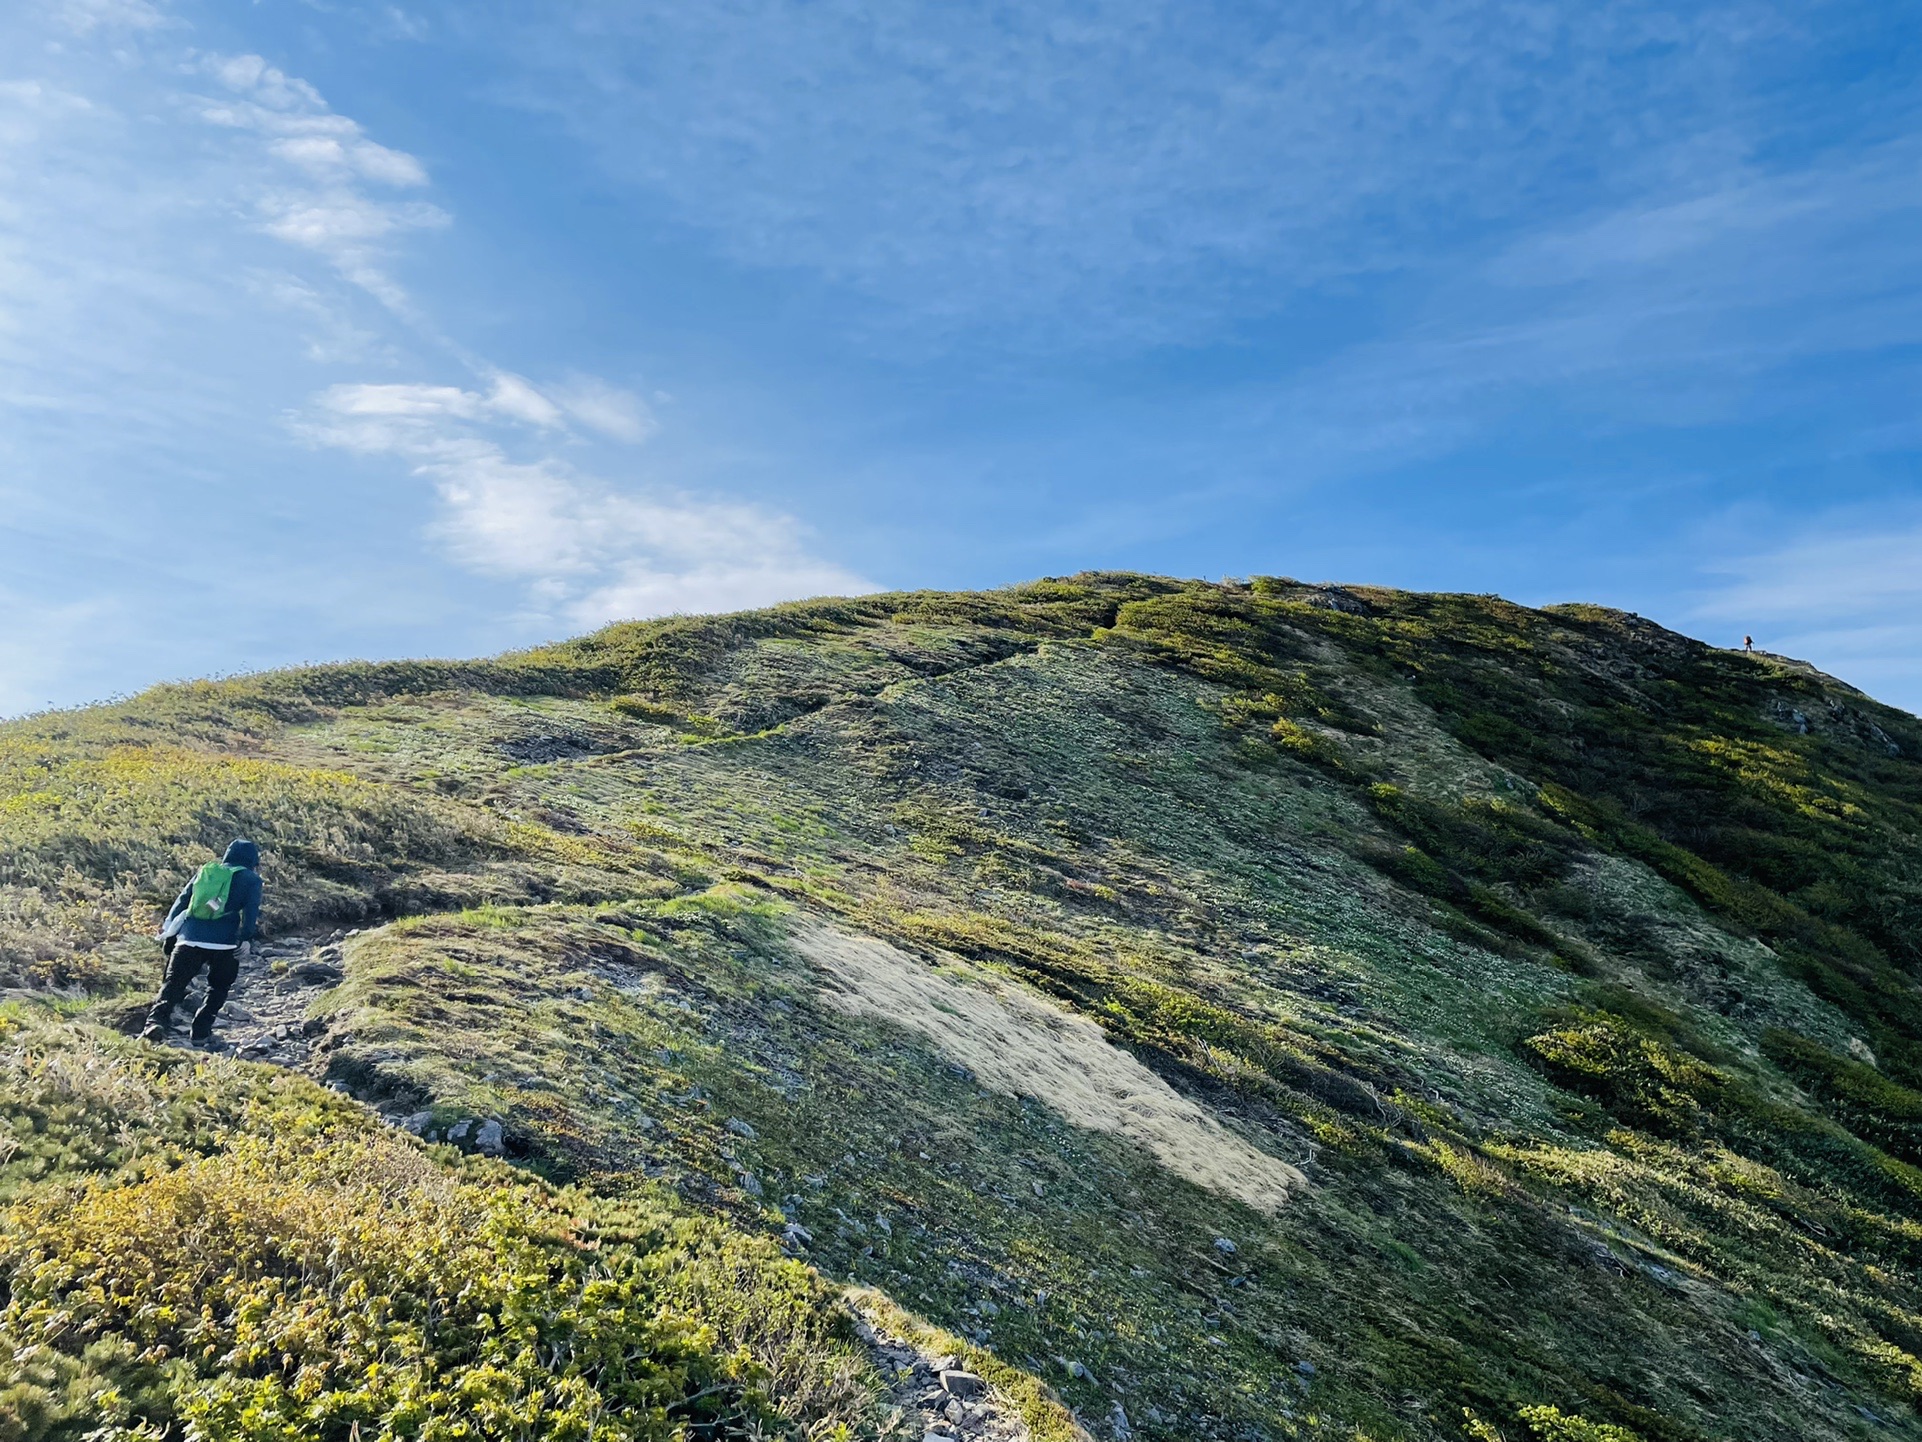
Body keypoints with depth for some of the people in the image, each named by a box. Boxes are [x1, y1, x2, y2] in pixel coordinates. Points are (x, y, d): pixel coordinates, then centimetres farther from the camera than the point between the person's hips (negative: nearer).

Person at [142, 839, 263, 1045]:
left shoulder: (205, 872, 23)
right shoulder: (251, 879, 11)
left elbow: (181, 901, 18)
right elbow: (250, 911, -3)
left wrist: (168, 931, 18)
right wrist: (246, 940, -7)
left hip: (189, 940, 2)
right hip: (223, 944, -2)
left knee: (173, 984, 4)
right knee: (218, 988, 17)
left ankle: (155, 1021, -18)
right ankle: (201, 1029, 8)